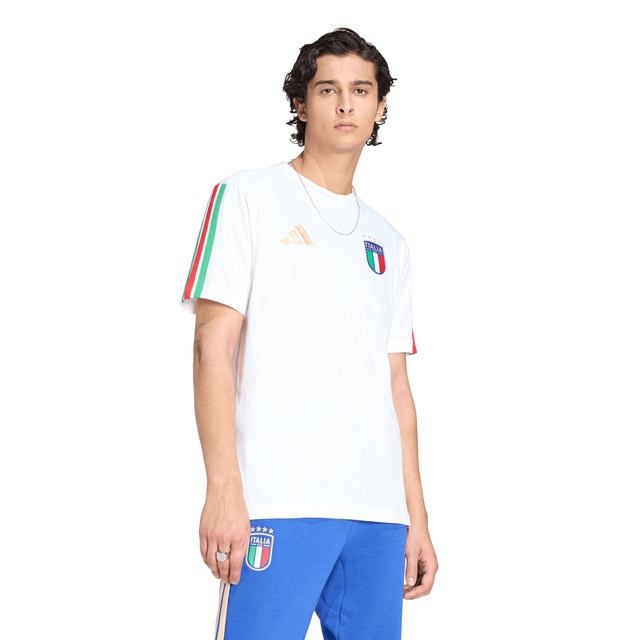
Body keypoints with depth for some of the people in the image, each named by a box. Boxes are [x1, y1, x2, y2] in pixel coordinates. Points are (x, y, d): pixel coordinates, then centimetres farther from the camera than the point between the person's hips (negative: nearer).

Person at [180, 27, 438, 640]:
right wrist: (224, 489, -13)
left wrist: (417, 517, 13)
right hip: (277, 500, -5)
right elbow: (213, 344, -4)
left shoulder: (387, 243, 20)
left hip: (378, 509, 5)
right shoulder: (249, 197, 5)